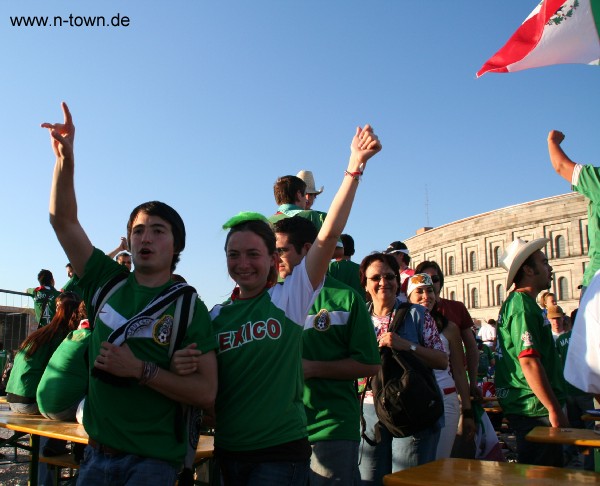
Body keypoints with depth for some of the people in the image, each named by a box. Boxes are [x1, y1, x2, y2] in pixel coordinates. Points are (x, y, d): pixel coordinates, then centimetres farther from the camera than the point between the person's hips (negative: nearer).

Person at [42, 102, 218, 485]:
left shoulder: (189, 307, -9)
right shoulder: (109, 282, 3)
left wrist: (140, 369, -19)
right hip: (97, 453, 4)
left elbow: (206, 392, -13)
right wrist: (66, 158, -9)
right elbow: (63, 220, 3)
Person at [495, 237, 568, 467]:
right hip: (535, 408, -10)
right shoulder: (523, 306, -17)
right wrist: (555, 409, -21)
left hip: (524, 406, 10)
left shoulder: (516, 302, 16)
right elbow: (529, 362, -25)